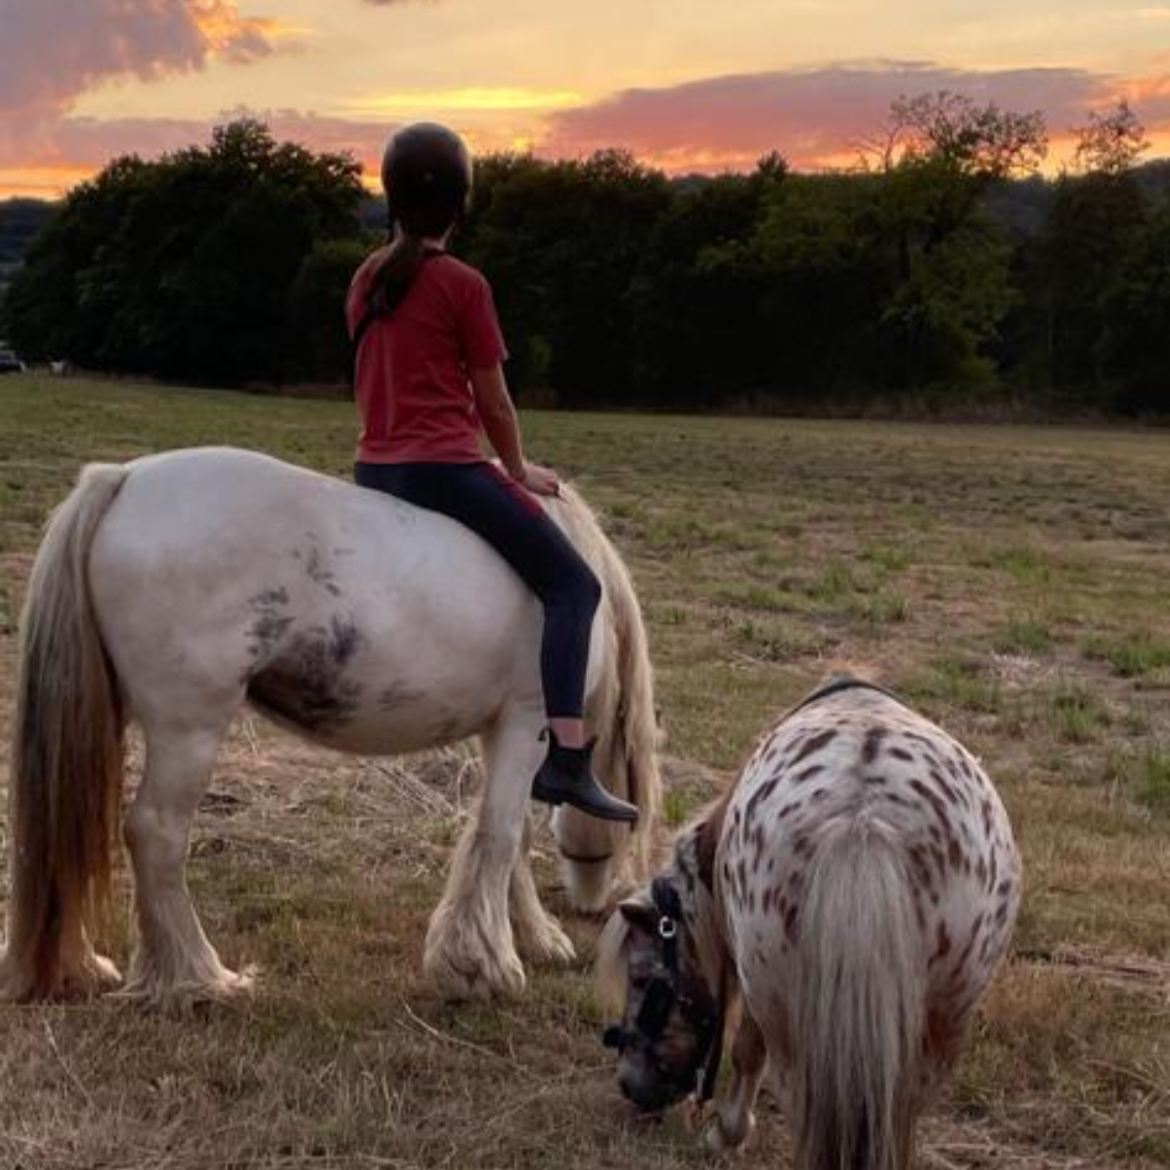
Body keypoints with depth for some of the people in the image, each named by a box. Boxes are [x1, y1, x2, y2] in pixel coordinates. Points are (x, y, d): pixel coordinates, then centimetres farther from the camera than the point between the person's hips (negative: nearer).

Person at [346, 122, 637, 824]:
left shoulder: (365, 280, 12)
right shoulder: (463, 285, -8)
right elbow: (494, 403, -4)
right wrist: (519, 471, 13)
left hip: (374, 467, 8)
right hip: (445, 467, -8)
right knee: (573, 584, -7)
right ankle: (567, 759, -21)